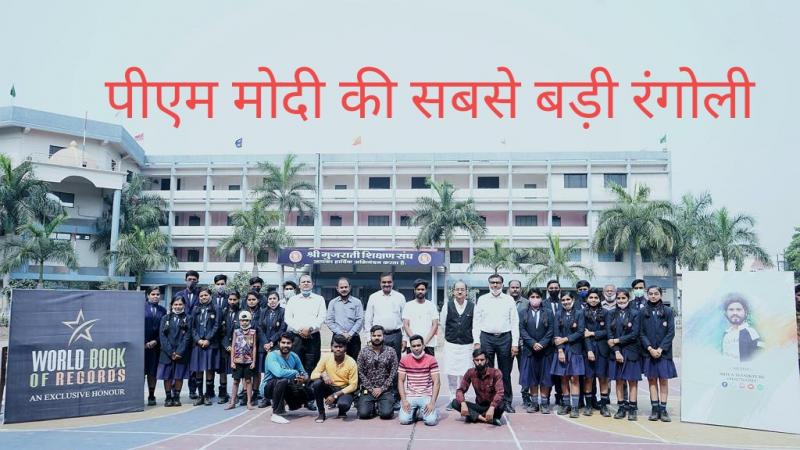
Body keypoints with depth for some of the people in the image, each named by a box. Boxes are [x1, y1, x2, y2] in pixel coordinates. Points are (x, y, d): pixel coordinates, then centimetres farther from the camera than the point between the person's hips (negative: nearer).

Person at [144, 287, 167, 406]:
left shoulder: (163, 310, 10)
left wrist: (155, 341, -6)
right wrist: (143, 343, -8)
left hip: (155, 345, 3)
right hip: (141, 344, -3)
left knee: (152, 371, 6)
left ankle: (151, 396, 13)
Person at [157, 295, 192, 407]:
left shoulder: (187, 320, 5)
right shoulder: (165, 319, 6)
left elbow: (187, 337, -2)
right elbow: (162, 336, -1)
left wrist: (179, 352, -12)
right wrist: (170, 352, -10)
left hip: (181, 354, 0)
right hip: (167, 353, 1)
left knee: (179, 376, 3)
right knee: (167, 376, 2)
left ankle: (176, 397, 13)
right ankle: (168, 398, 12)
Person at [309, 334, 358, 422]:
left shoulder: (351, 362, -14)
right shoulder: (326, 358, -8)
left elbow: (353, 385, -13)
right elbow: (313, 375, -7)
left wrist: (335, 395, -21)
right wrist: (323, 375, -31)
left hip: (344, 390, -2)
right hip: (330, 388, 3)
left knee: (343, 404, -36)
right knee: (316, 383, -28)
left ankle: (342, 412, 5)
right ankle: (321, 413, -8)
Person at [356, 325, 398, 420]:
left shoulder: (391, 351, 1)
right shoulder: (363, 352, 2)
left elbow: (393, 373, -2)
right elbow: (360, 373, -1)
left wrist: (382, 389, -9)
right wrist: (371, 389, -9)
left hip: (385, 390, 0)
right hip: (368, 389, 0)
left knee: (386, 413, -21)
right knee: (363, 413, -19)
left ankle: (380, 405, 14)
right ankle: (373, 406, 16)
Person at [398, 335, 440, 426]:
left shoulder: (431, 360, -4)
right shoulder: (404, 360, 1)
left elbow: (436, 382, -6)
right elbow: (401, 381, 3)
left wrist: (432, 403, -15)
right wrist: (404, 400, -9)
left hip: (426, 396, -1)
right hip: (410, 396, 1)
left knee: (431, 421, -21)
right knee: (404, 420, -20)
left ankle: (423, 411, 14)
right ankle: (414, 412, 15)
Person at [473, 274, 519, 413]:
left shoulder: (509, 300, 7)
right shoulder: (482, 299, 7)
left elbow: (515, 323, 5)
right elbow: (476, 322, 6)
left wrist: (515, 343, -2)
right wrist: (476, 341, -2)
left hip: (505, 338, 0)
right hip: (486, 338, 0)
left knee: (505, 373, 4)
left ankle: (507, 402, 12)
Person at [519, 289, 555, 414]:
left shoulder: (548, 313, 6)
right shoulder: (523, 313, 6)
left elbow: (551, 330, -1)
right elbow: (522, 330, -2)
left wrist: (542, 344, -13)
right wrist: (533, 343, -13)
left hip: (545, 350, 0)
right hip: (529, 349, 0)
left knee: (545, 376, 1)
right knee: (531, 376, 3)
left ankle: (544, 403, 6)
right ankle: (534, 402, 9)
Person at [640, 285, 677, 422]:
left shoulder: (668, 311, 1)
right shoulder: (643, 312, 4)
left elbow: (671, 332, -2)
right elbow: (641, 333, 2)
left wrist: (660, 349, -11)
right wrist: (650, 348, -10)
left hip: (663, 351, -1)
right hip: (648, 351, 1)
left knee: (663, 380, 1)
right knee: (652, 380, 3)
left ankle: (663, 409, 5)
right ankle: (655, 409, 7)